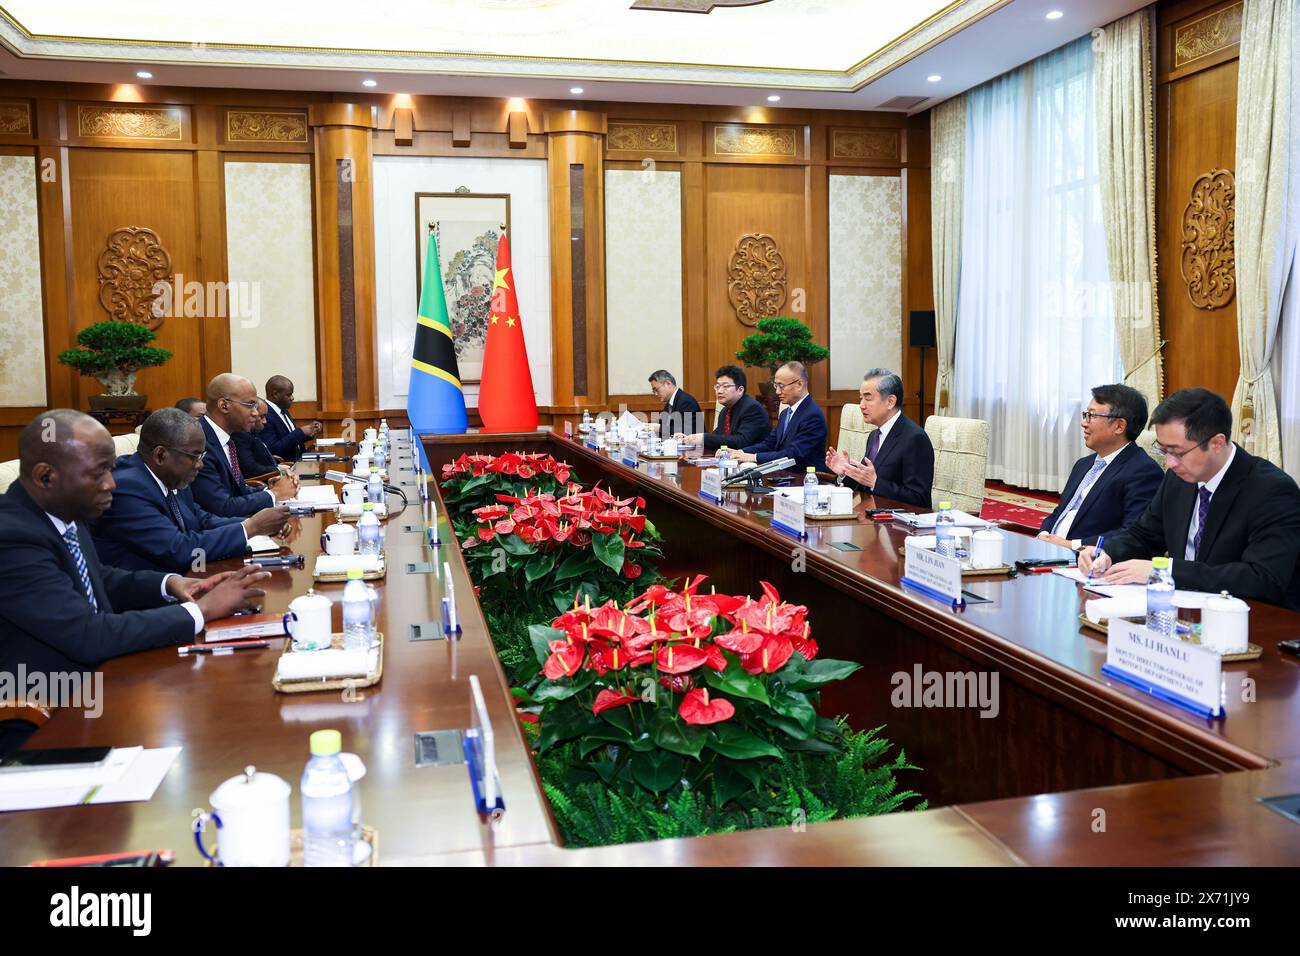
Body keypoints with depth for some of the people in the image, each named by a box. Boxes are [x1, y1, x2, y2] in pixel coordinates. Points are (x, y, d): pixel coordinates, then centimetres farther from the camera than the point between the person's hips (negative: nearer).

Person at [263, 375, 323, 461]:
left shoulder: (283, 410, 13)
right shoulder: (265, 416, -15)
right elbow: (272, 450, -23)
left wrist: (310, 430, 5)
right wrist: (300, 432, -19)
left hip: (298, 460, 9)